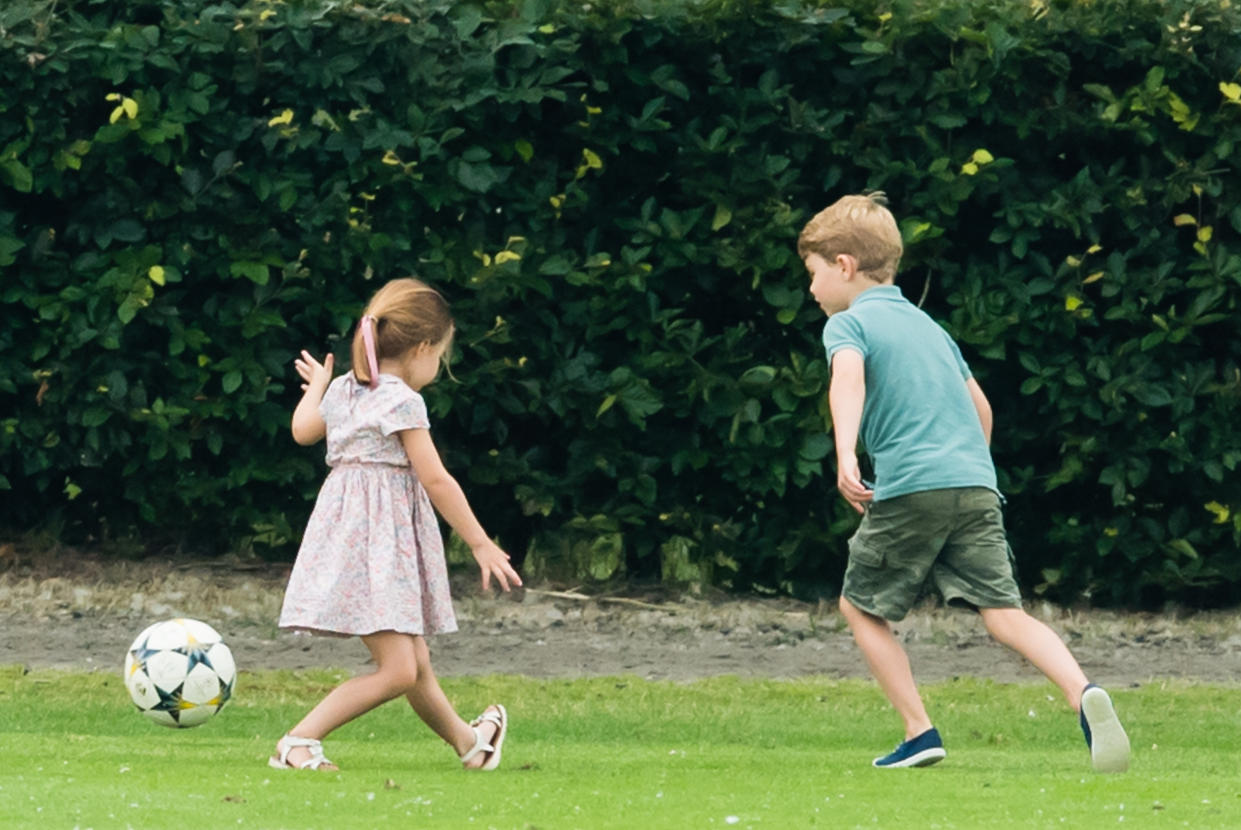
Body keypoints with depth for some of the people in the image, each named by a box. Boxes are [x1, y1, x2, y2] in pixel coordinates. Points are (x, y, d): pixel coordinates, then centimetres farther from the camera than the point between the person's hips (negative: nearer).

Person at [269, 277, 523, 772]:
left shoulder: (343, 389, 13)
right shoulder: (402, 401, -11)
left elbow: (303, 431, 32)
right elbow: (436, 481, -13)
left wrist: (316, 387, 52)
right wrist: (481, 545, -7)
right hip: (377, 543, -9)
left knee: (416, 664, 22)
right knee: (397, 671, -14)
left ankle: (468, 742, 36)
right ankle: (298, 742, -18)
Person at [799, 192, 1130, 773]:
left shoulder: (848, 323, 4)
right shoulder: (926, 324, 26)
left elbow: (849, 376, -19)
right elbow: (980, 406, 31)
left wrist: (846, 456, -33)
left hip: (909, 487, -6)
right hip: (976, 485, 6)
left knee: (860, 606, 13)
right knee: (1003, 612, -3)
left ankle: (919, 732, 6)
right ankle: (1083, 694, -28)